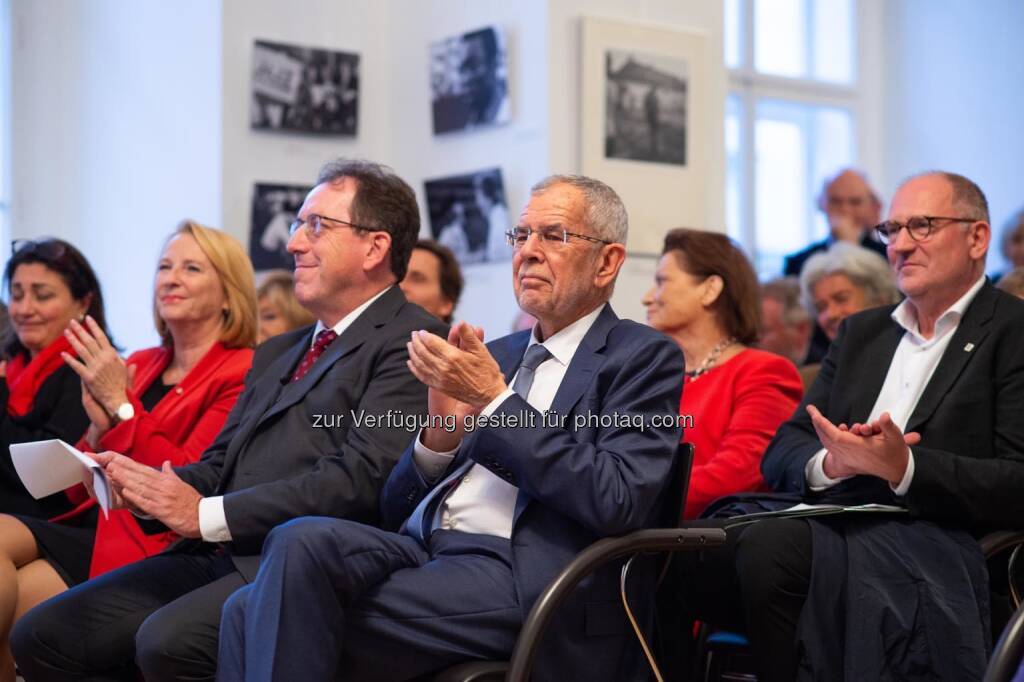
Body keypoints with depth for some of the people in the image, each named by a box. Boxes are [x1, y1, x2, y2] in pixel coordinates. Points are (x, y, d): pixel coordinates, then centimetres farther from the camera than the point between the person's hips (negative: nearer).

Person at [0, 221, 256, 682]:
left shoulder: (242, 374, -5)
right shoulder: (138, 365, 15)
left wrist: (120, 404, -11)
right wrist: (99, 425, -5)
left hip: (152, 544, -6)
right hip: (92, 521, 6)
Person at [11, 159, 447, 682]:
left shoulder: (410, 343, -4)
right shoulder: (277, 353, 26)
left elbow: (362, 477, -16)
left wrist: (208, 514, -14)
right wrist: (147, 485, -1)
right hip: (218, 557, 9)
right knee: (40, 636, -3)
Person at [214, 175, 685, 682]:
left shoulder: (643, 358, 4)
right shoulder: (496, 356, 22)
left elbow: (617, 502, -14)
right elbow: (397, 510, 19)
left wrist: (495, 401, -12)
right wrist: (442, 432, -2)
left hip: (521, 579, -6)